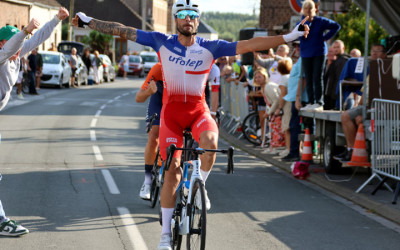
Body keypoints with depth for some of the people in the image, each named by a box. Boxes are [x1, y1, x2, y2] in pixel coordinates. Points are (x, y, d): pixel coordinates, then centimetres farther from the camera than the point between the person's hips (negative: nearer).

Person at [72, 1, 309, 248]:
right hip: (171, 110, 0)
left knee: (210, 142, -33)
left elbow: (249, 45, -10)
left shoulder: (211, 47, -5)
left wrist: (287, 37, -16)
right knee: (172, 169, -5)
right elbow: (123, 31, -2)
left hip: (198, 110, 0)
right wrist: (89, 21, -3)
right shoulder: (162, 42, -3)